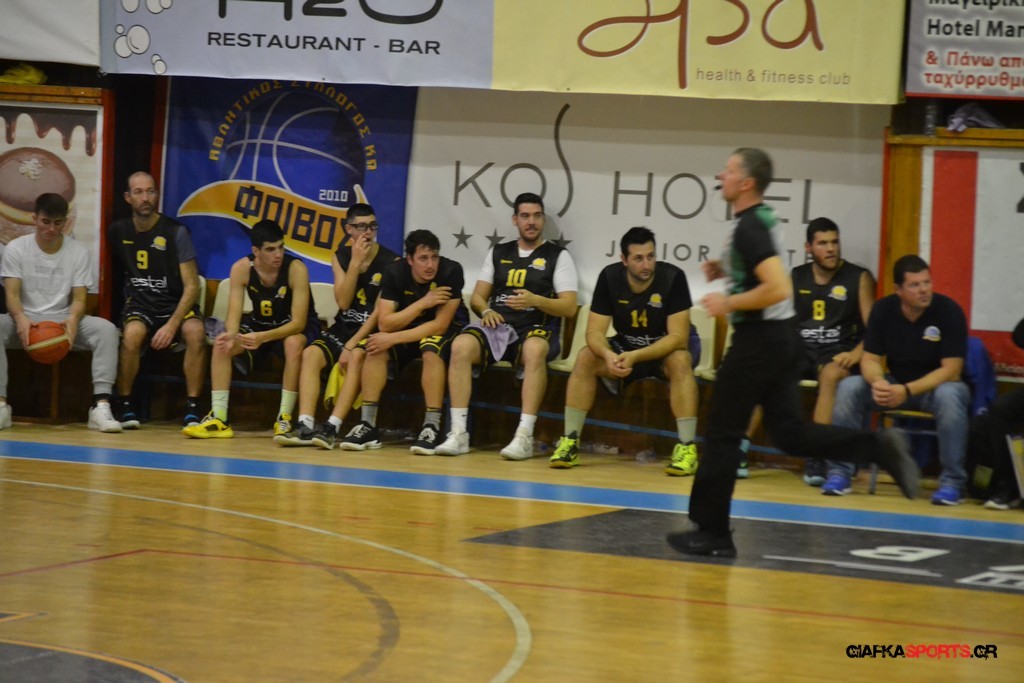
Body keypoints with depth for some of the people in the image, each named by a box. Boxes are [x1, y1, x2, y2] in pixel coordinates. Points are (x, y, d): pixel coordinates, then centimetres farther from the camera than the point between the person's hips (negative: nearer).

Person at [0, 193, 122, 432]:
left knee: (106, 329, -28)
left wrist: (73, 320, -28)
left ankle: (101, 405, -35)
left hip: (64, 321, 1)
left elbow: (79, 298, -3)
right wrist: (21, 319, -32)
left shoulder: (78, 251, 1)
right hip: (26, 320, -1)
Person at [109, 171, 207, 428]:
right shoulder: (118, 232, 5)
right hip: (139, 305, 1)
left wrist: (172, 325, -21)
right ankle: (124, 404, -17)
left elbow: (191, 287, -9)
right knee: (132, 334, -34)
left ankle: (192, 407, -24)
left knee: (196, 332, -35)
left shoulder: (176, 232, -6)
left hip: (176, 304, -1)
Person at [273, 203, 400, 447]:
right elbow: (343, 302, -5)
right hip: (343, 327, 5)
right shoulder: (341, 257, 7)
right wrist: (355, 263, -14)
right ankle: (305, 425, -32)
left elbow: (380, 312, -12)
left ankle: (331, 427, -40)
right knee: (311, 354, -22)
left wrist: (351, 345, -18)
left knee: (356, 357, -35)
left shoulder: (390, 262, -8)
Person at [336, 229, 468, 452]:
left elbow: (440, 325, -27)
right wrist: (423, 303, -30)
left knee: (431, 350, -36)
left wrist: (393, 339, -31)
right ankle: (368, 425, -18)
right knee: (375, 349, -23)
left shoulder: (451, 271, -25)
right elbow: (384, 323, -21)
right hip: (409, 326, 4)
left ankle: (432, 428, -33)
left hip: (448, 328, -4)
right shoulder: (394, 273, -15)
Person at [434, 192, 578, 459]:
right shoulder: (498, 253, 20)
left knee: (535, 350, -40)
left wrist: (535, 300, -17)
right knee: (461, 345, -30)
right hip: (498, 327, 3)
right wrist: (486, 310, -5)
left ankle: (525, 435, -42)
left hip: (537, 329, -3)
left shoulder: (558, 256, 8)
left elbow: (569, 307, 0)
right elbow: (477, 296, 18)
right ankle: (459, 433, -31)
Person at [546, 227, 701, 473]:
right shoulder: (609, 277, -15)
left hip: (667, 347, -3)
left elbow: (678, 338, -28)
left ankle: (687, 447, -35)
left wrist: (635, 357, -40)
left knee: (679, 361, -36)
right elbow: (595, 331, -16)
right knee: (586, 358, -20)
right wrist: (608, 355, -40)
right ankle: (570, 441, -14)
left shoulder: (673, 278, -25)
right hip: (628, 344, 3)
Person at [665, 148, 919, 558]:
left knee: (722, 434, 0)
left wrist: (728, 303, -18)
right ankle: (879, 447, -5)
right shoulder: (763, 218, 12)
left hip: (759, 340, -9)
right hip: (782, 337, 9)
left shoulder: (748, 228, -18)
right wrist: (727, 271, 15)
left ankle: (712, 532, 6)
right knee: (789, 433, 8)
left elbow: (778, 288, -28)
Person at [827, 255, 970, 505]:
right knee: (849, 387, -20)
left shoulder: (948, 311, -18)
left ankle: (952, 482, -27)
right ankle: (839, 473, -13)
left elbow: (951, 370, -20)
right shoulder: (883, 309, -7)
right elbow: (870, 359, -4)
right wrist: (877, 381, -30)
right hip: (895, 384, 3)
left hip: (937, 385, -3)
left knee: (950, 396, -38)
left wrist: (907, 391, -33)